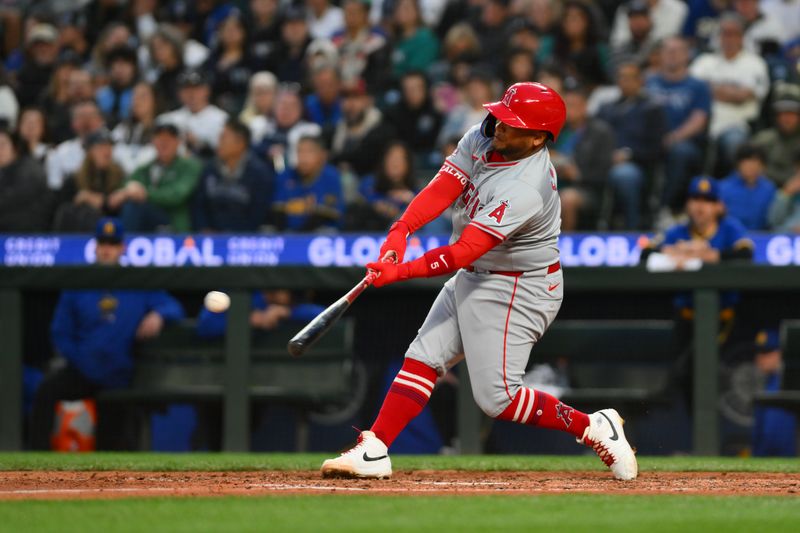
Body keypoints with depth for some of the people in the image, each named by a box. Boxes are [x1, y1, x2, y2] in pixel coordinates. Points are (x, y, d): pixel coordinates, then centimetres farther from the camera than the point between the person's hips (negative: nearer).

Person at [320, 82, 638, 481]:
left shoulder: (525, 189, -32)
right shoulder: (483, 138, -6)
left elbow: (463, 253, -34)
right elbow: (443, 188, -15)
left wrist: (401, 272, -37)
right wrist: (400, 231, -30)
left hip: (518, 292, -9)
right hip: (472, 278, 9)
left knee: (495, 396, -8)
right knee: (422, 358, 4)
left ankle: (594, 427, 4)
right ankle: (373, 452, 4)